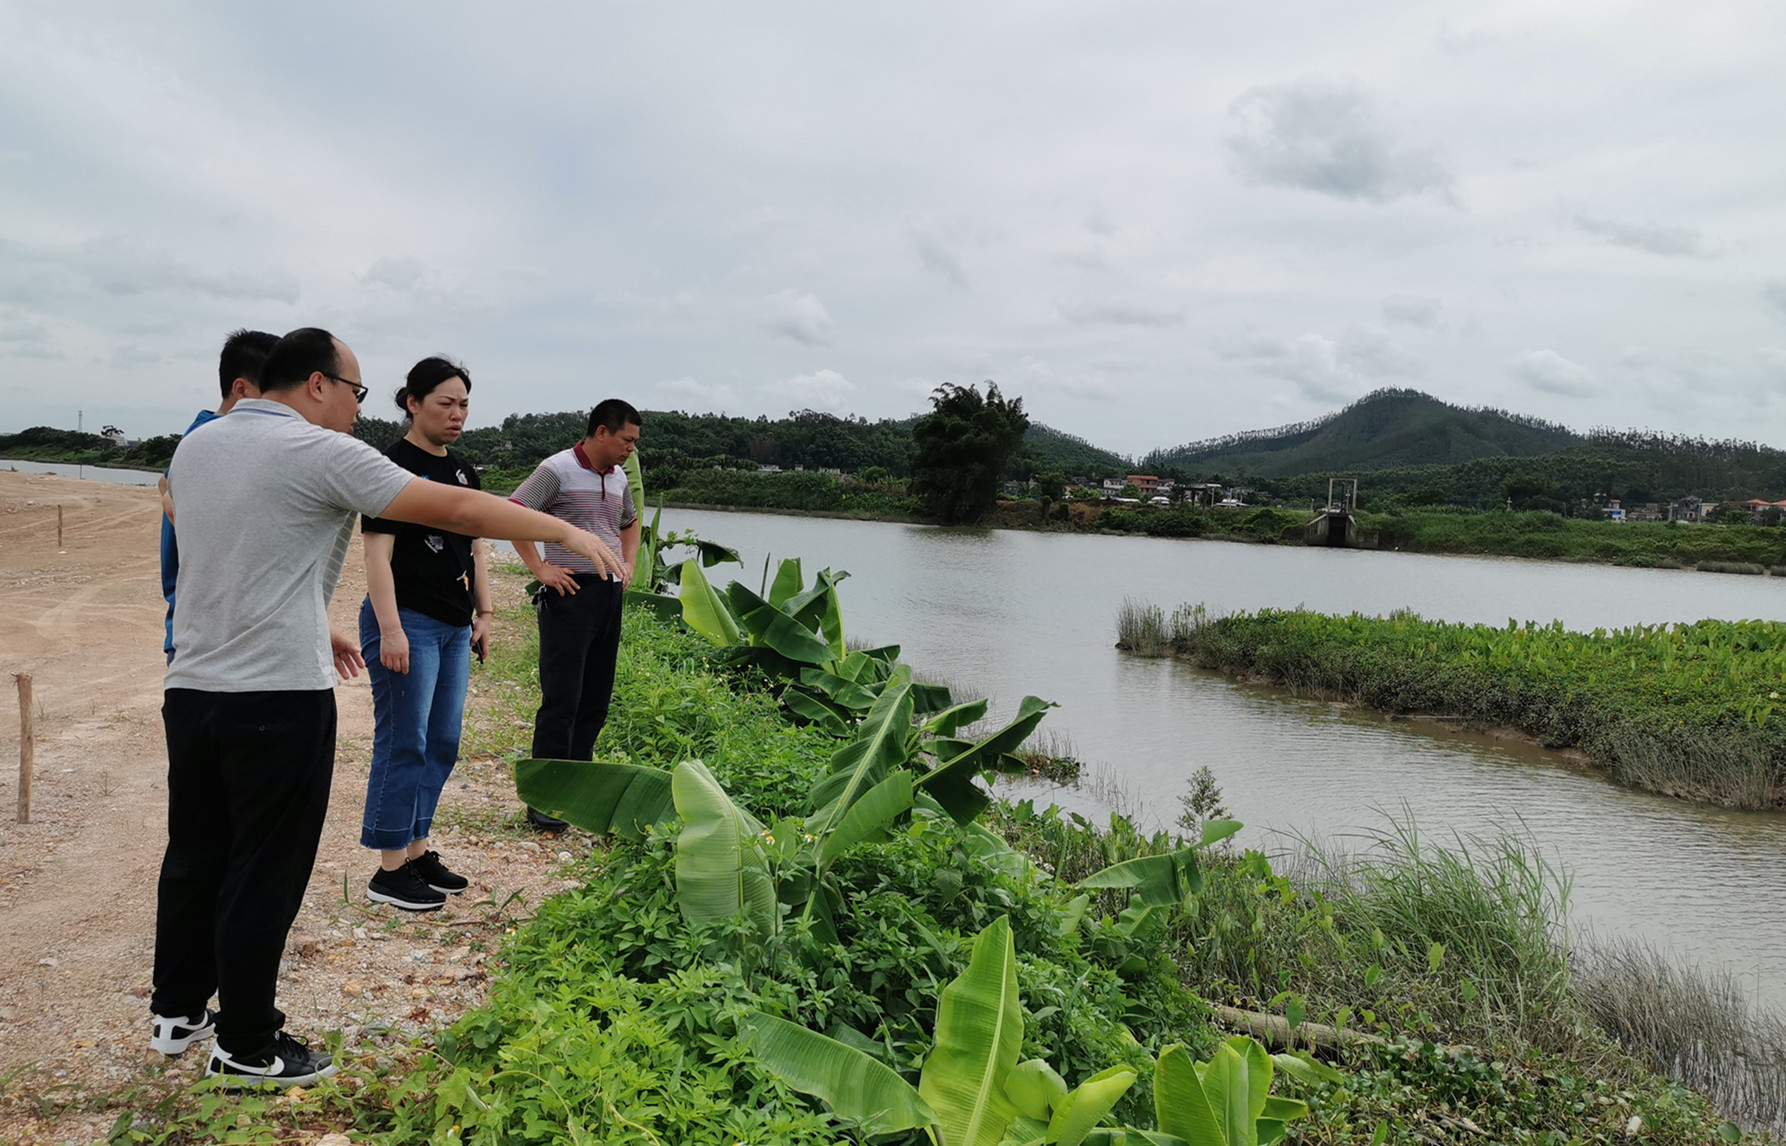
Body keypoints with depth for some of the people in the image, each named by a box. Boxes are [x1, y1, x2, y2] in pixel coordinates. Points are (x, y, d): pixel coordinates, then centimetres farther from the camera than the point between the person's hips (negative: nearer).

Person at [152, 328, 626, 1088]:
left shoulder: (195, 446, 11)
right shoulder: (320, 453, -13)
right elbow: (457, 510, -16)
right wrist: (568, 533, -9)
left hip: (192, 686, 8)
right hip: (278, 697, -8)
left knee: (195, 855, 19)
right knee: (264, 875, 3)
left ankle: (177, 1012, 34)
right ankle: (246, 1048, 15)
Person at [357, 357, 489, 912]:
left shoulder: (464, 472, 14)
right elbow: (378, 553, -14)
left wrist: (484, 613, 14)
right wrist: (389, 629, -20)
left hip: (454, 627, 8)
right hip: (407, 621, -8)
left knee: (443, 742, 12)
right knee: (403, 743, -4)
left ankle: (416, 850, 25)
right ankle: (389, 871, 5)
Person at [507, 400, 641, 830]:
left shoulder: (619, 477, 15)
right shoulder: (558, 469, -9)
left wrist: (628, 566, 17)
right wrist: (540, 569, -16)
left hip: (610, 596, 8)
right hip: (571, 594, -8)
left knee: (595, 701, 11)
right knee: (561, 700, -7)